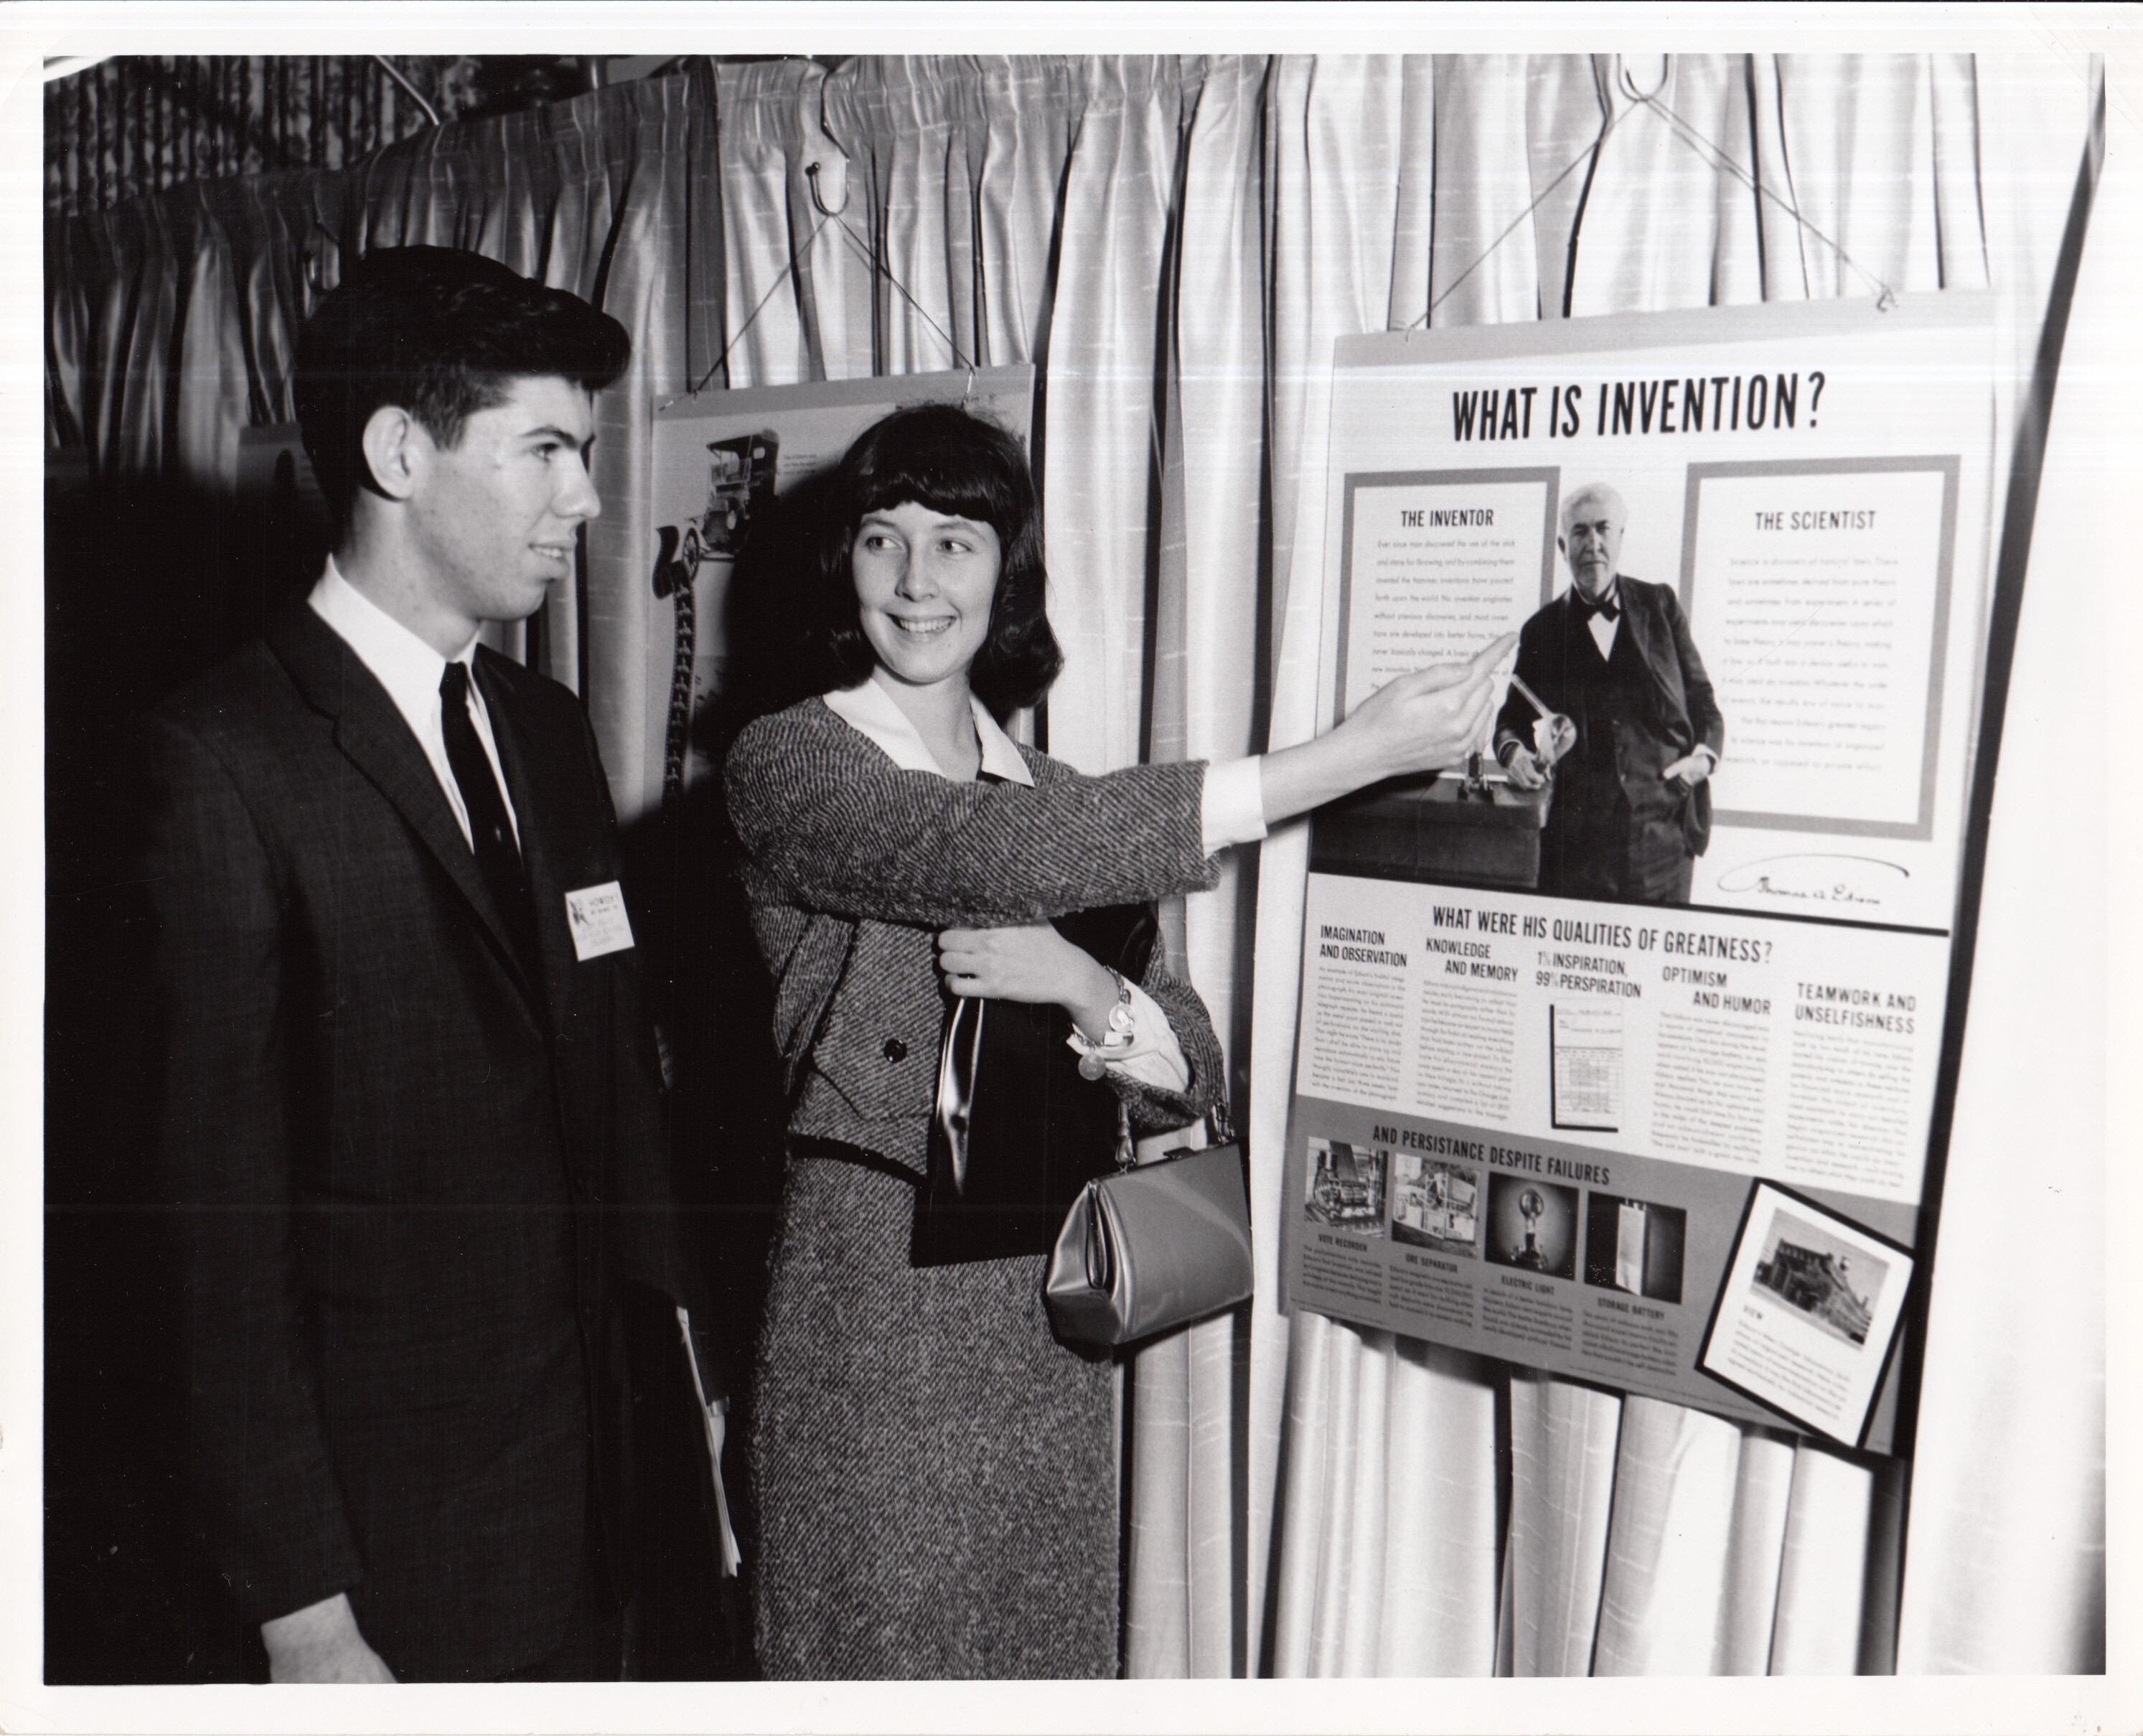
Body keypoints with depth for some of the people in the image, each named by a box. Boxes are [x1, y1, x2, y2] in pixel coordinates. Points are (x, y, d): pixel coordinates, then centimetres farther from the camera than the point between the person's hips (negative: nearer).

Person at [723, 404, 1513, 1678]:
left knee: (1051, 1644, 15)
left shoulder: (1055, 792, 7)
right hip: (874, 1322, -4)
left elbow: (1193, 1079, 2)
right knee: (878, 1641, 8)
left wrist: (1086, 988, -21)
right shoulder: (787, 763, -7)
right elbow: (990, 856, -28)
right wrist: (1346, 758, -27)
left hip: (1048, 1331, 4)